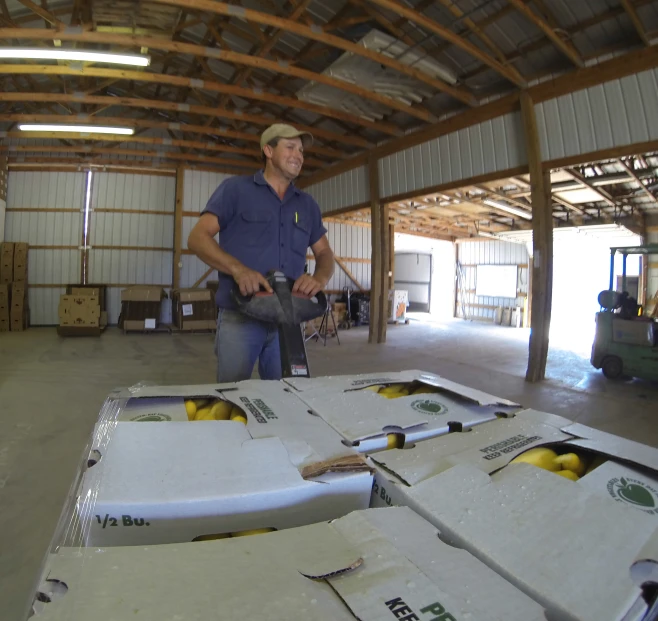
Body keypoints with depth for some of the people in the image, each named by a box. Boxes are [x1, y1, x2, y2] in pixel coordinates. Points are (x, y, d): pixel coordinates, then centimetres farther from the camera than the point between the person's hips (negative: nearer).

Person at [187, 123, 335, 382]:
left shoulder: (307, 204, 16)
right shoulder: (235, 189, 3)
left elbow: (325, 253, 17)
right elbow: (197, 237, -5)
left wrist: (319, 278, -8)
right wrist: (237, 268, -23)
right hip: (239, 318, -4)